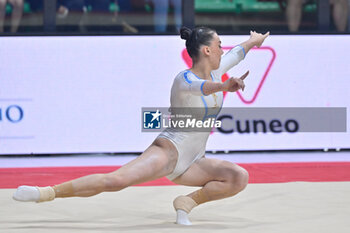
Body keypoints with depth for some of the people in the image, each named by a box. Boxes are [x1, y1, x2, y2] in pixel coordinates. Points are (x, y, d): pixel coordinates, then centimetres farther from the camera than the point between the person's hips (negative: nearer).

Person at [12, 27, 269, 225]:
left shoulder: (214, 71, 10)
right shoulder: (184, 80, -15)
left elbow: (235, 54, 33)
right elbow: (200, 87, -41)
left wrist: (253, 41, 50)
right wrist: (224, 87, -62)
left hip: (191, 164, 8)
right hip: (169, 150, -8)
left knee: (240, 177, -13)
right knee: (116, 180, -28)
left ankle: (188, 202, -5)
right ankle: (48, 192, -20)